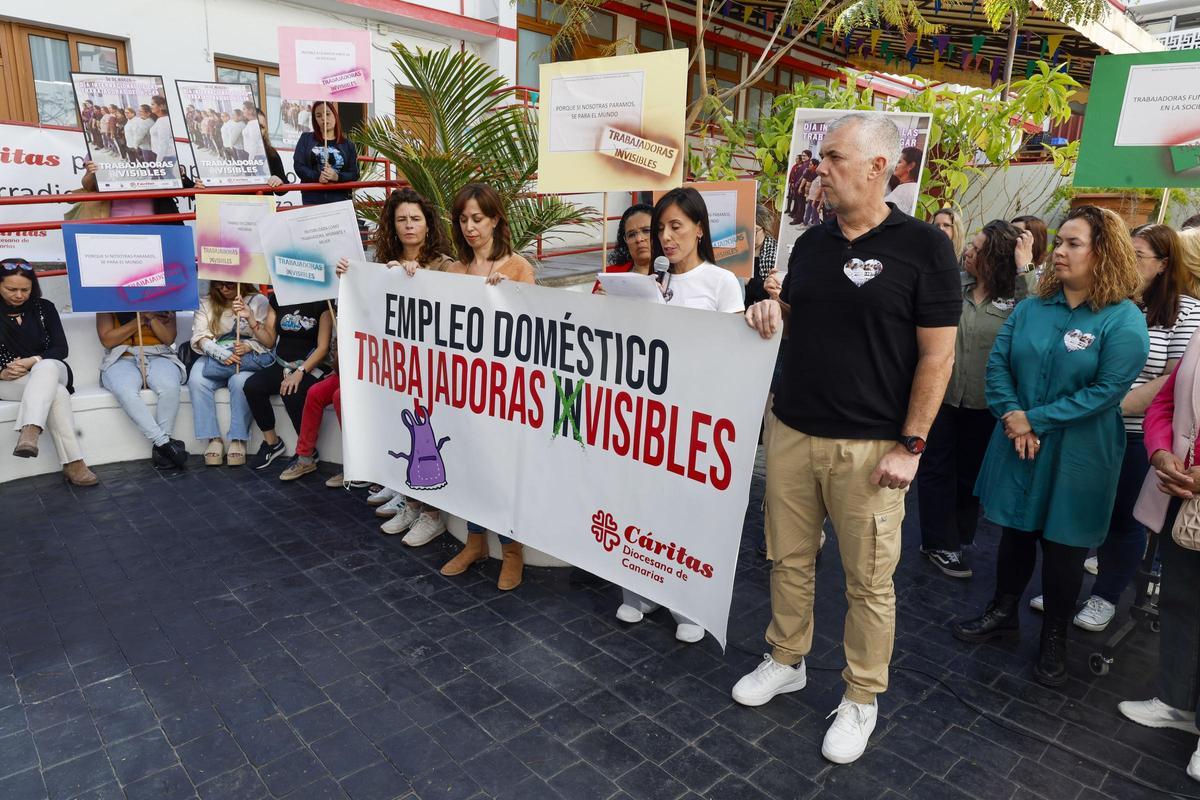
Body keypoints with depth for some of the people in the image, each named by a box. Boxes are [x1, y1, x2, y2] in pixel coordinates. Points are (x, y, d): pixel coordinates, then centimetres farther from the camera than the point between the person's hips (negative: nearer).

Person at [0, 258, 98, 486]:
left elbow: (61, 349, 0)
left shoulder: (44, 308, 7)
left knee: (47, 367, -37)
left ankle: (29, 431, -57)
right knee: (56, 393, -34)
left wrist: (32, 361, -18)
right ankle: (74, 463, -43)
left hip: (50, 369, 1)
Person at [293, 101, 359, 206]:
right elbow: (298, 165, 4)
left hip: (340, 199, 0)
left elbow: (354, 174, 6)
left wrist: (337, 177, -16)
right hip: (312, 198, 0)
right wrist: (317, 177, -15)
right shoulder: (306, 138, 13)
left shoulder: (347, 144, 13)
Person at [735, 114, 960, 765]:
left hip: (869, 445, -5)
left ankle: (861, 699, 26)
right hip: (791, 431, 5)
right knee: (789, 559, 15)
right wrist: (770, 312, -3)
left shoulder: (923, 247, -8)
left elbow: (937, 355, -8)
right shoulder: (811, 243, 9)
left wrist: (910, 445, -12)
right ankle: (786, 661, 36)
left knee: (869, 579, 8)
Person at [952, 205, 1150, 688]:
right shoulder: (1031, 309, 4)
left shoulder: (1124, 321, -11)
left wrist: (1036, 420, -19)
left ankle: (1054, 639, 28)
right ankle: (1002, 613, 35)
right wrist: (1013, 416, -16)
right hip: (1018, 446, 4)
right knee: (1014, 532, 16)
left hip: (1076, 458, -4)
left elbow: (1106, 390, -18)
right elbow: (998, 363, -1)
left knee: (1063, 547, 9)